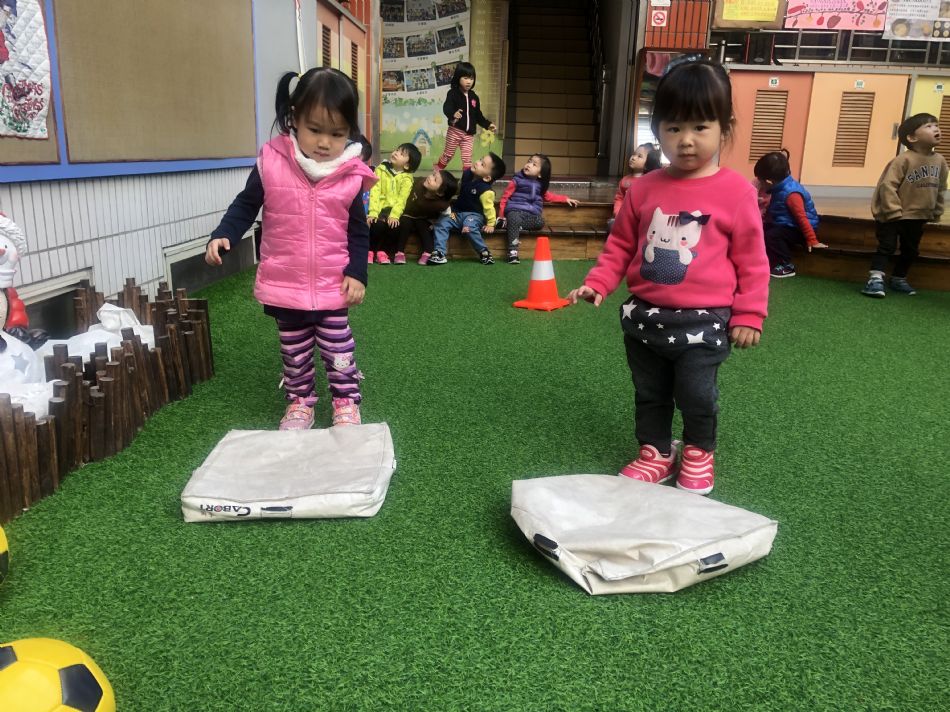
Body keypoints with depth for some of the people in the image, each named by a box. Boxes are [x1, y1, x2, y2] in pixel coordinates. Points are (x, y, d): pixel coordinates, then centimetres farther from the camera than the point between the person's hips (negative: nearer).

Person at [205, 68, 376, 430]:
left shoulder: (351, 175, -7)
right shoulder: (271, 163, -10)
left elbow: (359, 230, 1)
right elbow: (245, 206, 1)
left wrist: (357, 272, -6)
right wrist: (222, 236, -13)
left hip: (333, 285, 0)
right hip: (285, 285, 1)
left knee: (338, 349, 9)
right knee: (294, 351, 16)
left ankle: (346, 401, 26)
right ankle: (299, 401, 33)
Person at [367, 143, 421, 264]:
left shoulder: (407, 178, 1)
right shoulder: (381, 169, 3)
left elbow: (402, 199, -11)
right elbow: (375, 191, -6)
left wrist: (394, 215, -27)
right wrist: (373, 212, -19)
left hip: (394, 209, 0)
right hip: (380, 208, 0)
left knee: (394, 224, -28)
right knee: (377, 223, -28)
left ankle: (380, 250, -6)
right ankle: (370, 250, -5)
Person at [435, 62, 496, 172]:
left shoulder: (474, 97, 8)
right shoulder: (453, 93, -8)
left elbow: (478, 115, 17)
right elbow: (446, 108, -24)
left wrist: (488, 125, 7)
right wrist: (453, 114, -46)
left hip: (469, 134, 4)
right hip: (455, 130, -4)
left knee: (467, 159, 2)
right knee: (448, 155, 9)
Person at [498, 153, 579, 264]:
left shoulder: (540, 185, 18)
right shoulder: (517, 180, 3)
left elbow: (548, 196, 33)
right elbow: (505, 196, 4)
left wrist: (565, 199, 28)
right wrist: (501, 216, -1)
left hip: (531, 214, 4)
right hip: (515, 210, -4)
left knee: (540, 222, -24)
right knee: (515, 219, -36)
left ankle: (511, 224, -21)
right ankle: (513, 252, -39)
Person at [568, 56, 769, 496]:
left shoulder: (736, 191, -8)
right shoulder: (645, 188, 2)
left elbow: (751, 261, -4)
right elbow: (620, 246, 10)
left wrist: (748, 315, -5)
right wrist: (596, 284, -2)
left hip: (702, 321, -4)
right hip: (645, 315, 4)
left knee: (696, 396, 3)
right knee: (649, 394, 16)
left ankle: (698, 453, 31)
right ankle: (655, 452, 36)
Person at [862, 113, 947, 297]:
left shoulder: (940, 161, 2)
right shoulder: (903, 160, -19)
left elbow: (940, 190, 13)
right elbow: (887, 185, -23)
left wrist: (936, 213, 14)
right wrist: (893, 212, -24)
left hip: (918, 217, 7)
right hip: (893, 215, -7)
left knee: (910, 250, 15)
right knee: (887, 246, -10)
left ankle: (898, 279, 29)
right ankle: (876, 279, -10)